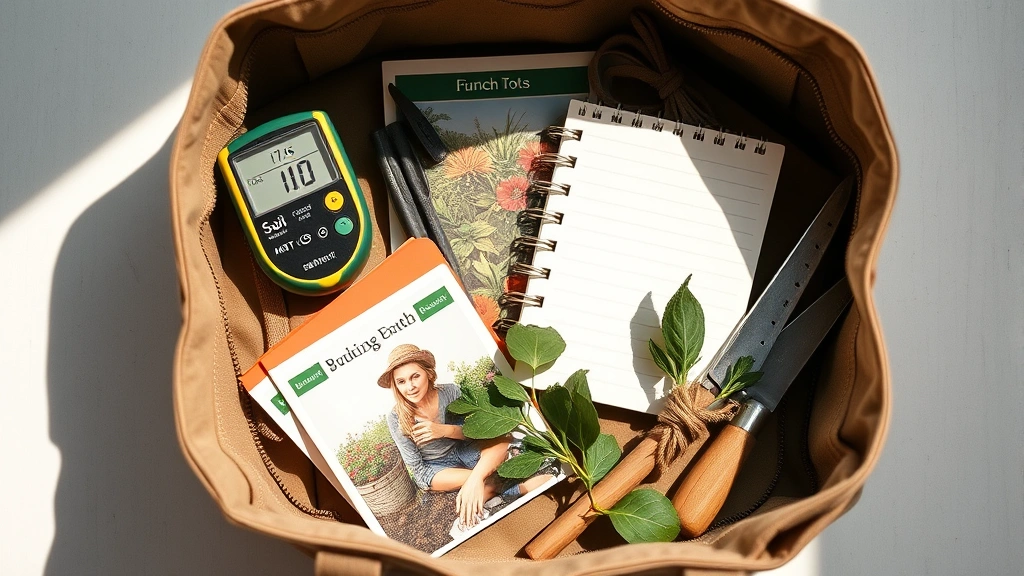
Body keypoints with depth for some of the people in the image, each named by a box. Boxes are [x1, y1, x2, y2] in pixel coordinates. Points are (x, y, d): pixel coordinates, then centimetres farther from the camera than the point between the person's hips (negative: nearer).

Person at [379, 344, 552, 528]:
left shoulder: (450, 392, -17)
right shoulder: (396, 418, -20)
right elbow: (416, 467, -15)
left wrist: (445, 430, -30)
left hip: (464, 450, 3)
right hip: (435, 468, -3)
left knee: (501, 440, -26)